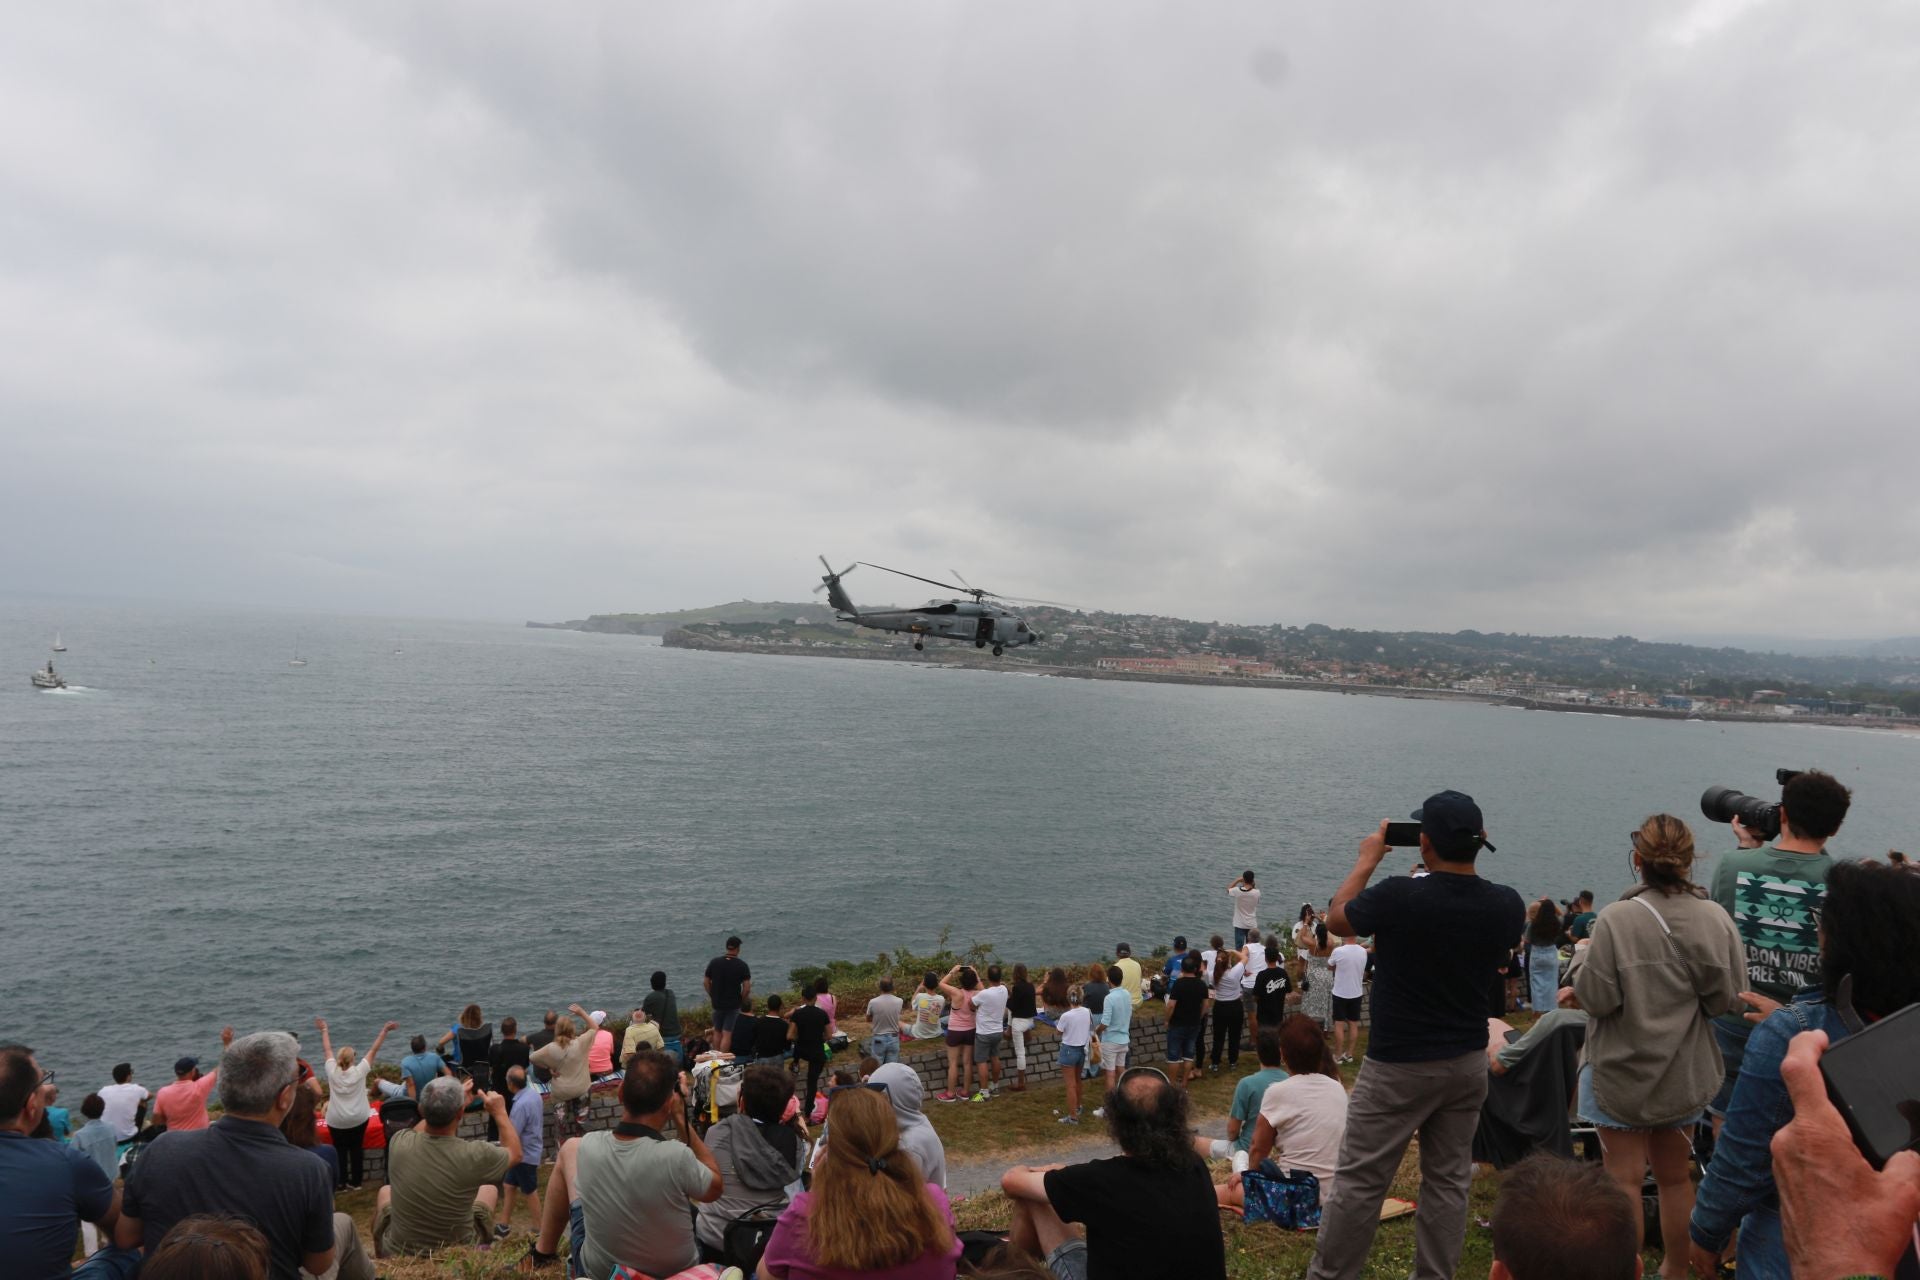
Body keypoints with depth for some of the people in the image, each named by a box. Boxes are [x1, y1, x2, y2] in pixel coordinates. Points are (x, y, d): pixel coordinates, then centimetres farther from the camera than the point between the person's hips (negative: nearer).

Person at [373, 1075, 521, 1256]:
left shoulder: (399, 1144, -22)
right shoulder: (475, 1155, -28)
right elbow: (515, 1153, -4)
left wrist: (454, 1101, 11)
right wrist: (500, 1112, 4)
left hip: (397, 1254, 2)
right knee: (489, 1190, 26)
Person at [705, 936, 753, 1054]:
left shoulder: (714, 962, -3)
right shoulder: (742, 965, -11)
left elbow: (706, 982, 2)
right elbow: (747, 987, -14)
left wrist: (712, 996, 13)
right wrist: (741, 1000, 2)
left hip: (717, 1003, 3)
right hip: (733, 1005, -3)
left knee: (717, 1032, 17)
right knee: (727, 1034, -1)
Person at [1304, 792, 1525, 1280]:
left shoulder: (1398, 897, -23)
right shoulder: (1506, 905, -8)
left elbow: (1336, 919, -3)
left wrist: (1366, 861, 9)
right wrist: (1468, 855, 14)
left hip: (1399, 1065, -5)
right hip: (1468, 1061, 5)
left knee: (1360, 1181, 4)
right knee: (1449, 1180, 14)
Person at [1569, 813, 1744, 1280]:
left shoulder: (1616, 919, -21)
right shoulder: (1717, 920, -9)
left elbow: (1597, 997, -18)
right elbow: (1726, 998, -3)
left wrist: (1582, 958, -1)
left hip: (1622, 1072, -4)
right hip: (1686, 1075, 5)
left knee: (1624, 1180, 5)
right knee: (1676, 1176, 20)